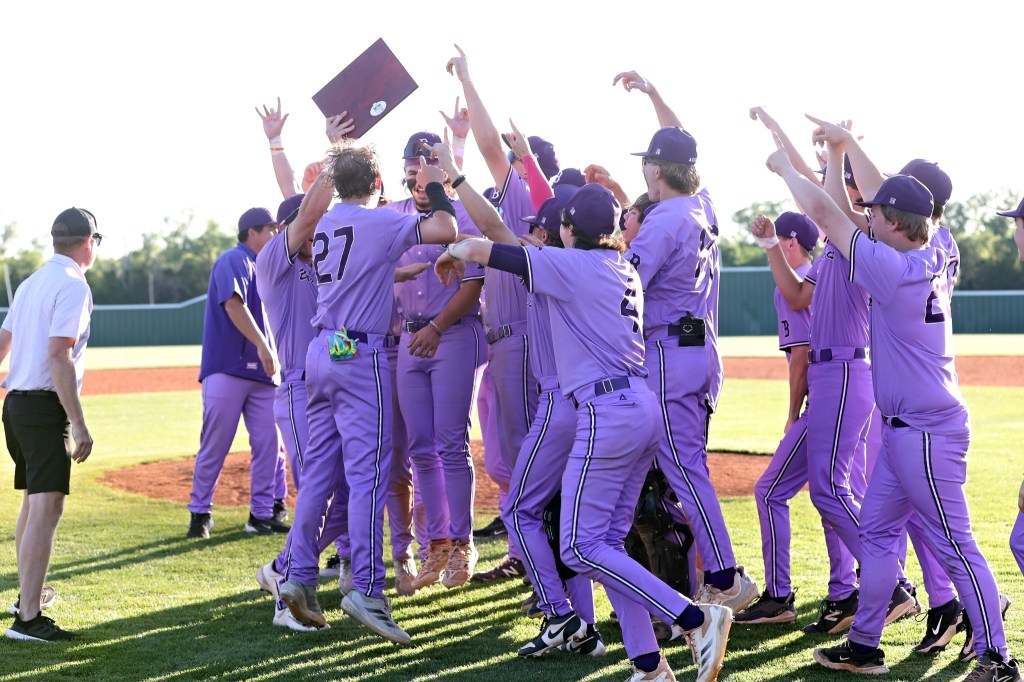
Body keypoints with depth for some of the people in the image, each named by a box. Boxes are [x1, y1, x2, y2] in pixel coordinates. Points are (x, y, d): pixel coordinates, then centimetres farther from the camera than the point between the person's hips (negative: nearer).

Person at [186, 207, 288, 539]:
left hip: (262, 372, 8)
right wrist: (262, 345, -27)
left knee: (270, 443, 3)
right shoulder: (233, 260, -7)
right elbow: (233, 303, -21)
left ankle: (262, 514, 10)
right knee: (214, 445, -3)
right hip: (227, 369, -8)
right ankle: (200, 512, 7)